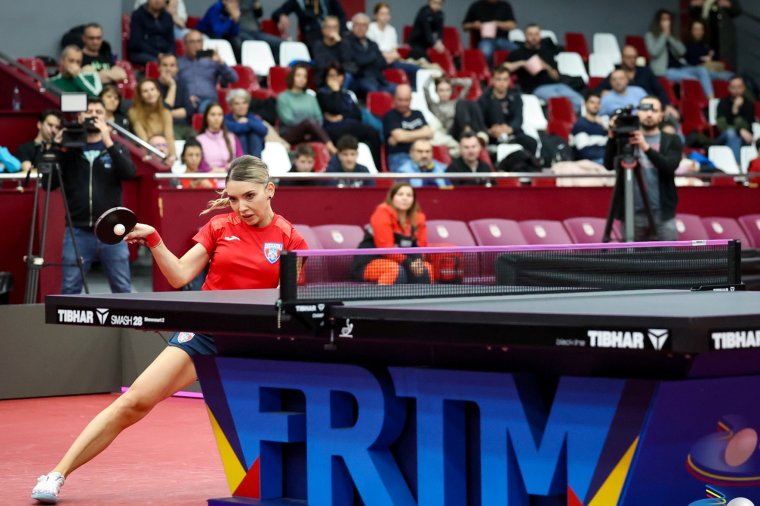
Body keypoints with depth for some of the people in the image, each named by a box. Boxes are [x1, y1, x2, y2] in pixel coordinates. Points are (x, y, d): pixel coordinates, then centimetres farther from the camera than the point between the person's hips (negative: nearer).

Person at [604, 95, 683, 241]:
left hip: (662, 214, -1)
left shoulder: (672, 141, 7)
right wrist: (612, 137, -17)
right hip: (633, 214, 1)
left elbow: (670, 167, -11)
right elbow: (609, 165, -4)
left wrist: (646, 147, -23)